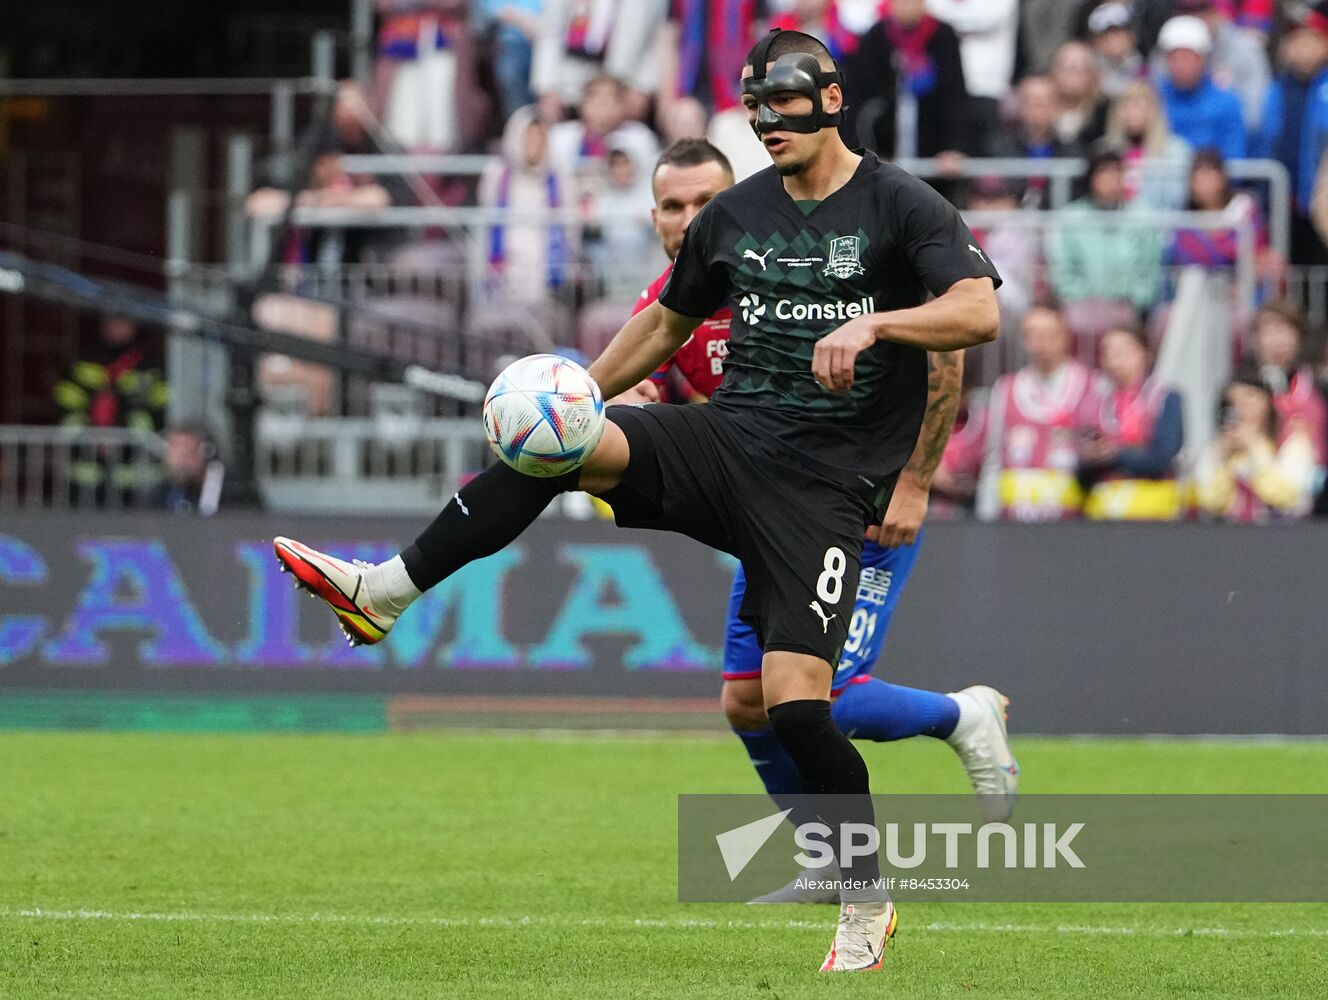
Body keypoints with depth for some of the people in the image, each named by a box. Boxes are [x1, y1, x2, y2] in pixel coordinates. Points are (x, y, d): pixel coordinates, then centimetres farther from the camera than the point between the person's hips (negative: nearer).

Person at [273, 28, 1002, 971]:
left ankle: (868, 906, 3)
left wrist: (871, 325, -29)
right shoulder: (735, 214, 12)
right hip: (727, 435, 5)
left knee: (795, 699, -15)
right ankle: (382, 592, -19)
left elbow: (978, 312, -16)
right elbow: (667, 324, 26)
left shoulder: (902, 206, -4)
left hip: (821, 487, -5)